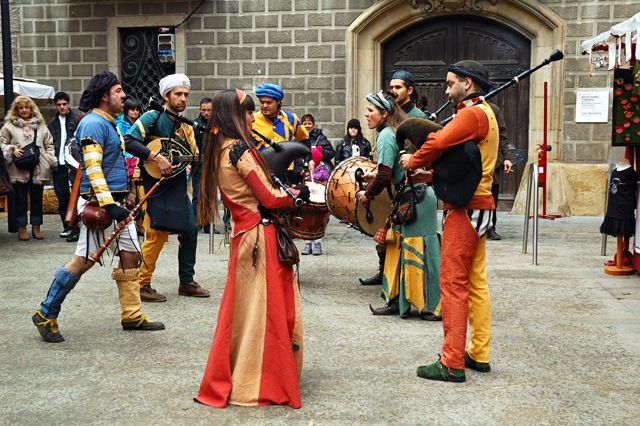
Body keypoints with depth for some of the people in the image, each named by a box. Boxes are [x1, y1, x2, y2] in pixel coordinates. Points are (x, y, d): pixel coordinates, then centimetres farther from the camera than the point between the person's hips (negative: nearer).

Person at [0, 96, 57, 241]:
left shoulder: (40, 125, 12)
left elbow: (49, 144, 15)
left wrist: (50, 157, 2)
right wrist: (12, 150, -10)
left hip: (38, 168, 2)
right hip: (19, 169, -2)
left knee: (37, 198, 8)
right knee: (21, 199, 3)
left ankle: (36, 226, 17)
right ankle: (21, 227, 10)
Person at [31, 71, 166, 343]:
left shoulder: (109, 123, 18)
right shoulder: (93, 123, -13)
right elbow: (92, 168, -21)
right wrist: (108, 203, -27)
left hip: (116, 202, 10)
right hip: (98, 203, -10)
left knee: (130, 255, 9)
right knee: (84, 260, -7)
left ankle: (131, 315, 17)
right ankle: (46, 315, 6)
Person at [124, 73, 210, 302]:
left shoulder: (185, 126, 13)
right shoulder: (152, 118, -8)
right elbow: (129, 141, -20)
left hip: (177, 187, 7)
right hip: (155, 186, -7)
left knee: (190, 229, 7)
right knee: (157, 234, -10)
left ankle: (186, 282, 19)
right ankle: (141, 285, 3)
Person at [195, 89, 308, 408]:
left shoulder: (219, 151, 13)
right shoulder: (240, 149, -14)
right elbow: (269, 197, -15)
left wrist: (285, 191, 11)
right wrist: (296, 193, 2)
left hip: (243, 235, 9)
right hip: (260, 235, -9)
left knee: (241, 308, 17)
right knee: (263, 310, 0)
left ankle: (225, 380, 28)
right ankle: (262, 384, 9)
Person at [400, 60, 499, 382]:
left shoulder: (472, 113, -14)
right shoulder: (484, 113, 18)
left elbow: (438, 142, -28)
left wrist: (413, 161, -9)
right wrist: (428, 172, 6)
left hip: (464, 209, -10)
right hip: (479, 206, 10)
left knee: (453, 283, -7)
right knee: (475, 282, 13)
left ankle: (452, 364, -4)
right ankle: (479, 355, 20)